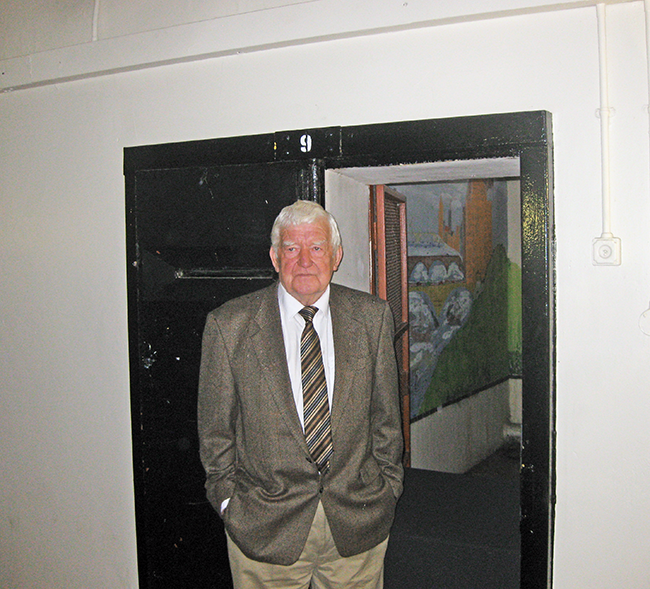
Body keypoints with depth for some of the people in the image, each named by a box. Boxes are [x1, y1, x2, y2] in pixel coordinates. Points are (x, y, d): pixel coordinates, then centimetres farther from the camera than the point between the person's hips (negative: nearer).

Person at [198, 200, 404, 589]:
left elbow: (386, 414, 6)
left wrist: (387, 486, 7)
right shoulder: (228, 325, -7)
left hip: (358, 519, 2)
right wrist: (229, 500, -1)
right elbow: (215, 427, 0)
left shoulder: (373, 317, -1)